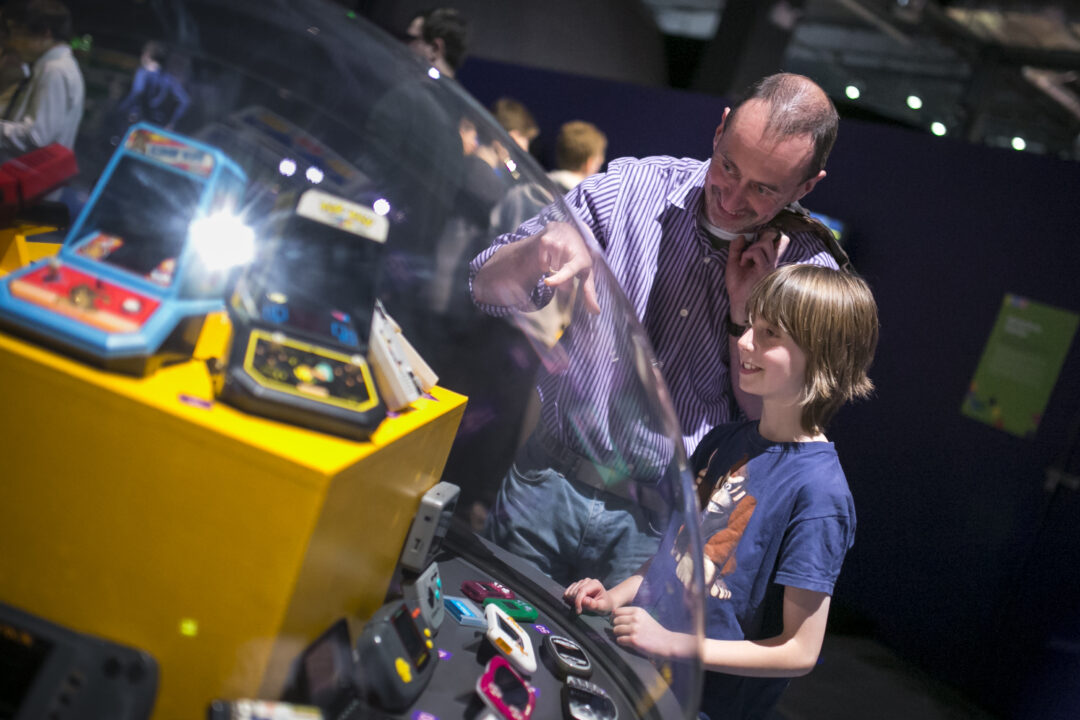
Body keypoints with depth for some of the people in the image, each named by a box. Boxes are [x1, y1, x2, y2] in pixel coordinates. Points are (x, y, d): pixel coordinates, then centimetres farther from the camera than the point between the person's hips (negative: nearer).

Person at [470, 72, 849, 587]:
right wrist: (542, 246, -24)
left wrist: (745, 313, -14)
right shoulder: (631, 186, -4)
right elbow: (487, 289, -3)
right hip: (547, 483, 1)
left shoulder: (810, 272, -4)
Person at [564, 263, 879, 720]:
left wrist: (672, 643, -17)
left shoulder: (817, 489, -18)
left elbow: (799, 652, -16)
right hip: (637, 666, 7)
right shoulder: (721, 443, 6)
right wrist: (617, 597, 3)